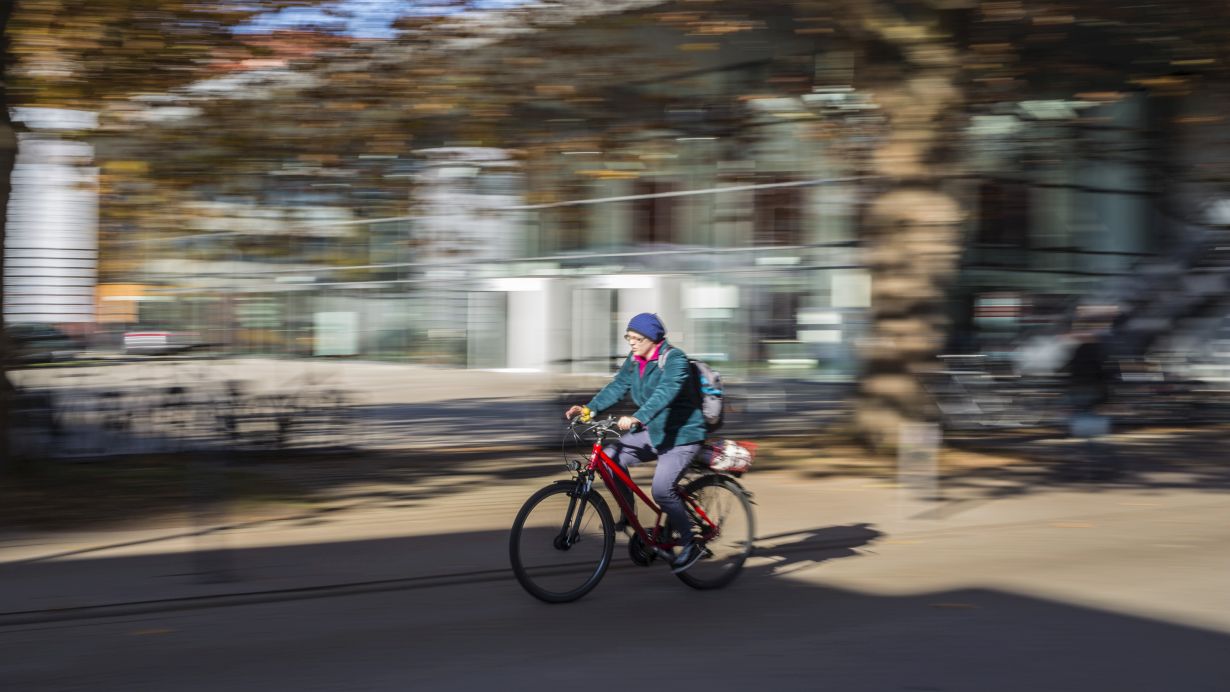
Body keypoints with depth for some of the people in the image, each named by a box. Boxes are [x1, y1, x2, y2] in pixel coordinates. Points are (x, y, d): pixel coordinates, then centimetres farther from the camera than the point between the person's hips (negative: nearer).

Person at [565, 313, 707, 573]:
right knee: (610, 458, -11)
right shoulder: (634, 361, 5)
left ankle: (690, 545, -5)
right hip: (652, 432, 8)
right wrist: (589, 409, -18)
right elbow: (617, 386, -2)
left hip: (682, 434, -8)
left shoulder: (674, 359, -19)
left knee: (661, 488, -22)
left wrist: (637, 418, -48)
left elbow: (665, 393, -34)